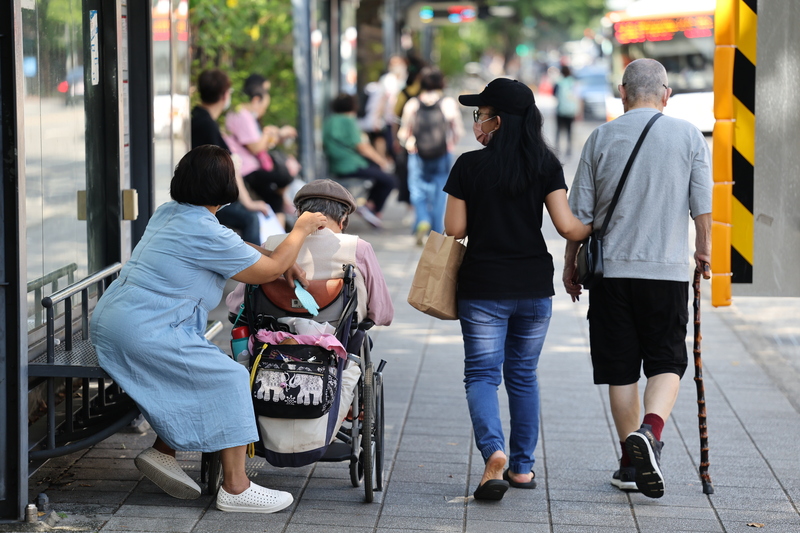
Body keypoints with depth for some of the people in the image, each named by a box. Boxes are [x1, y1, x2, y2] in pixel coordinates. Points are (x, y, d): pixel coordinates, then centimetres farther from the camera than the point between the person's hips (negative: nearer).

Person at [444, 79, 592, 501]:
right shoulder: (546, 165, -2)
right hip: (535, 287, 3)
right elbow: (567, 228, -8)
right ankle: (522, 466, 20)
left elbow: (454, 230, -3)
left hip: (483, 288, -3)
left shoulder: (469, 166, -7)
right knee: (523, 374, 16)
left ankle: (494, 452, -23)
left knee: (481, 373, 2)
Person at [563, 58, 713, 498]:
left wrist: (570, 264, 15)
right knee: (666, 361, 7)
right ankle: (651, 430, -20)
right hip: (668, 269, -1)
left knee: (620, 368, 9)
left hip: (611, 267, 1)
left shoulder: (602, 138, 2)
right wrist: (703, 250, 19)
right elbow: (702, 205, 2)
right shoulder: (689, 136, 1)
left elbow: (579, 212, 3)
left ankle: (631, 463, 13)